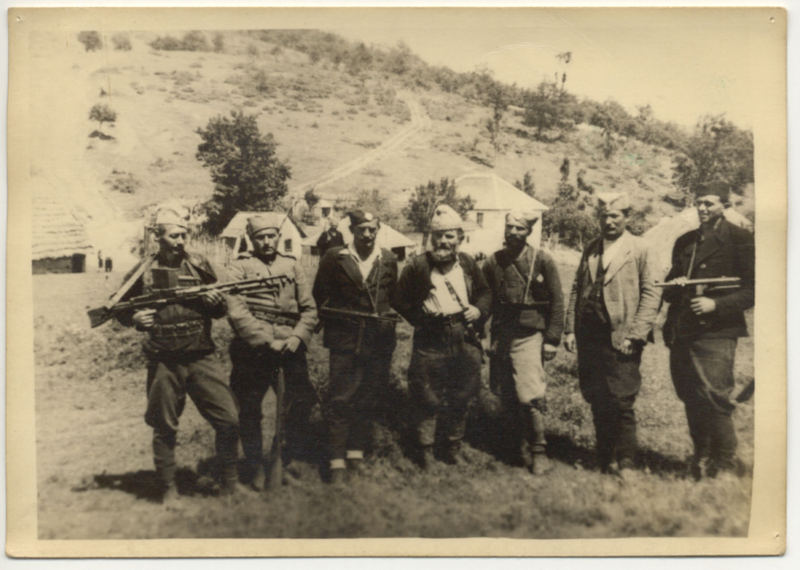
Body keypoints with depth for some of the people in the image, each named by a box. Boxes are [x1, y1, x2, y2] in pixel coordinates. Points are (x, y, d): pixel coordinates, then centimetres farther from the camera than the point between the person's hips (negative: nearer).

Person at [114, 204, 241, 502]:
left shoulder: (199, 265, 5)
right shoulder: (143, 272, 2)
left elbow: (221, 310, 11)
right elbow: (119, 308, 11)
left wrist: (215, 302, -11)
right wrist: (134, 318, -10)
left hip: (201, 357, 1)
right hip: (164, 362, 0)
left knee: (228, 419, -5)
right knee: (164, 428, 9)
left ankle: (230, 482, 13)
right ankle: (168, 488, 27)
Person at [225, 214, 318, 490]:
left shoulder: (292, 266, 12)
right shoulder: (240, 267, 2)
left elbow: (309, 309, 9)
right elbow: (237, 312, -10)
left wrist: (297, 337, -8)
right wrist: (268, 341, -16)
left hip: (290, 348, 3)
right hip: (253, 350, -2)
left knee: (301, 404, 1)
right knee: (249, 412, 7)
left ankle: (286, 462, 22)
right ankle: (256, 468, 26)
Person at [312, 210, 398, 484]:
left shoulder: (389, 260, 8)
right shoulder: (334, 258, 0)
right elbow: (320, 296, 4)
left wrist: (388, 321, 6)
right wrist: (332, 324, 1)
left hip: (380, 341, 3)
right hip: (345, 340, -3)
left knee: (369, 401, 9)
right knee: (340, 400, -3)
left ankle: (356, 454, 23)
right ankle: (337, 463, 5)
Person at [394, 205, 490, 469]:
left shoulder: (468, 264, 5)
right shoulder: (417, 265, -6)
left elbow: (484, 292, 17)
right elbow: (402, 301, 0)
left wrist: (478, 310, -3)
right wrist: (423, 319, -8)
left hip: (464, 339, 4)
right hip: (431, 340, -3)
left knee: (460, 397, 14)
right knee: (428, 398, 2)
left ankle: (453, 446, 31)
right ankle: (425, 447, 20)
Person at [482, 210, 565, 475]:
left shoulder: (542, 260, -6)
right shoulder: (492, 262, 5)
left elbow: (557, 302, -3)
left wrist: (552, 340, -6)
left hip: (529, 336, -4)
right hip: (500, 337, 4)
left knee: (530, 395, -10)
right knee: (505, 394, 10)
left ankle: (538, 450, 7)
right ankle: (514, 441, 27)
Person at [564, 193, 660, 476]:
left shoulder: (639, 249, -2)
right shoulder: (590, 249, 14)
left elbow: (650, 295, -5)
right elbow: (576, 290, 14)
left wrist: (635, 335, -12)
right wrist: (571, 329, 6)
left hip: (621, 339, -5)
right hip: (590, 336, 5)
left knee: (621, 404, -2)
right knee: (597, 403, 10)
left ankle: (625, 464, 14)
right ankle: (605, 461, 24)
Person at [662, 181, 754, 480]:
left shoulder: (740, 239, 0)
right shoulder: (684, 242, 19)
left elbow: (752, 290, -6)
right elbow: (668, 290, 21)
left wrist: (716, 304, -17)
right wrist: (674, 287, -2)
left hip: (716, 333, -6)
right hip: (681, 334, 6)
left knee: (714, 399, -8)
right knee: (692, 401, 10)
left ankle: (725, 468, 7)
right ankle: (701, 463, 23)